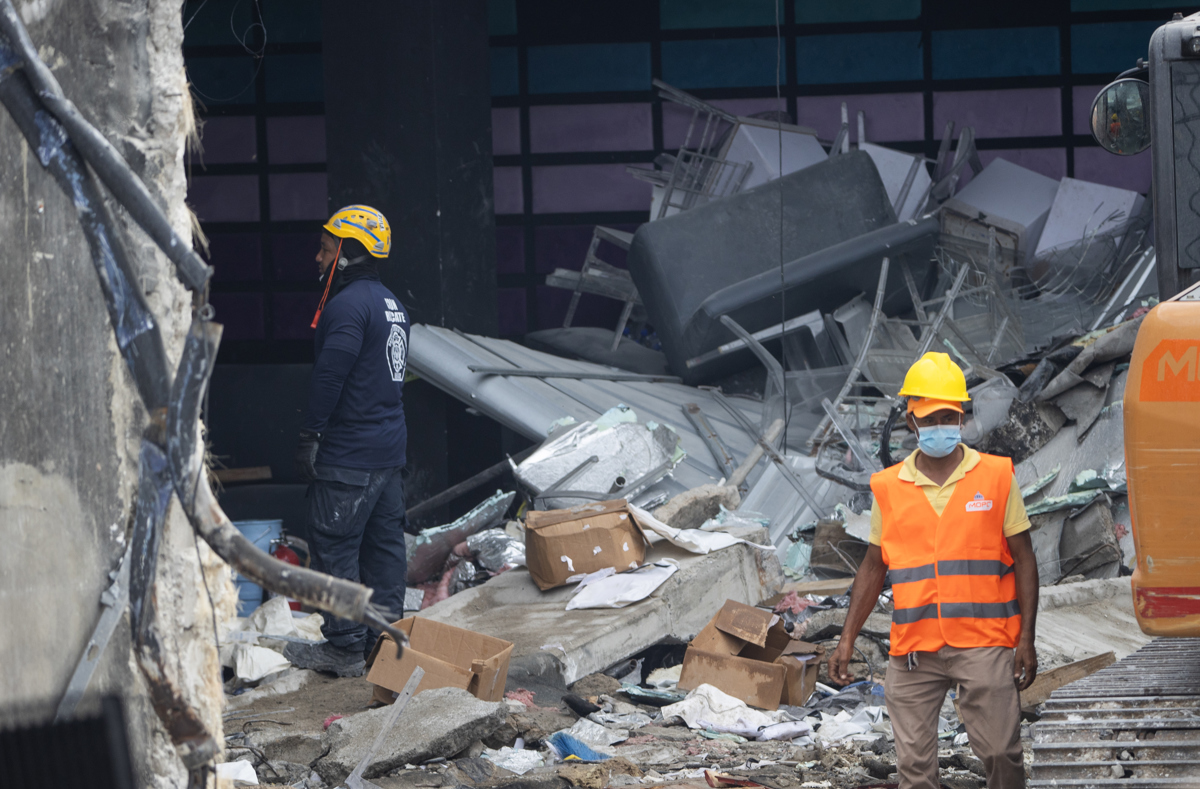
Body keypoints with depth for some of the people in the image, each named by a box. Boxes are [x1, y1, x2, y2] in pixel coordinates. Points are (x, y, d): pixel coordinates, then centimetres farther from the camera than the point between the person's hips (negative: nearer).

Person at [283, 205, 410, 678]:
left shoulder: (348, 306, -17)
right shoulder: (392, 305, 15)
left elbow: (329, 376, -22)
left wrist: (311, 436, -17)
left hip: (349, 456, -10)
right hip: (390, 448, 10)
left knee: (334, 548, -5)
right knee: (384, 542, 13)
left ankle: (345, 648, -5)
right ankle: (385, 638, 18)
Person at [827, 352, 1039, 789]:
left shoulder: (996, 477, 3)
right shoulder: (889, 488, 8)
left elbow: (1023, 559, 4)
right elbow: (873, 567, 15)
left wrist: (1026, 639, -3)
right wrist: (847, 638, 9)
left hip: (983, 645, -2)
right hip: (914, 650, 2)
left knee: (1001, 753, -3)